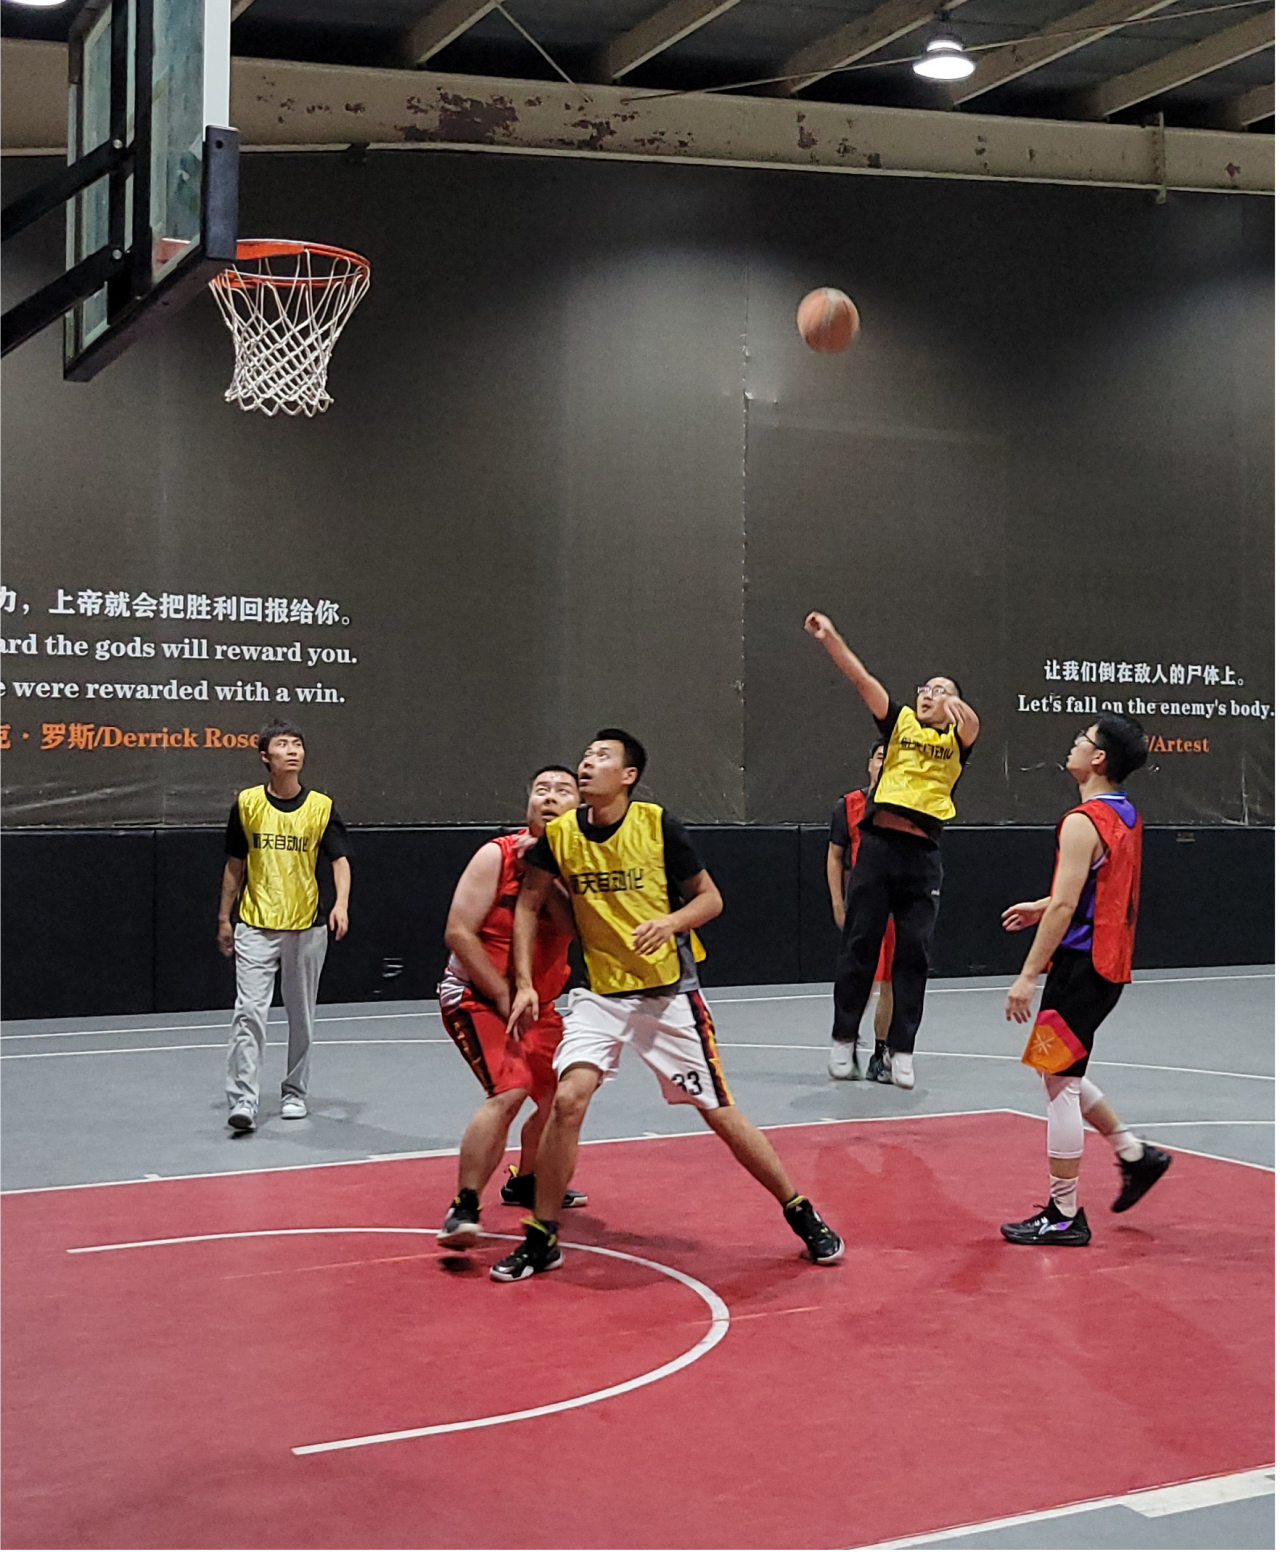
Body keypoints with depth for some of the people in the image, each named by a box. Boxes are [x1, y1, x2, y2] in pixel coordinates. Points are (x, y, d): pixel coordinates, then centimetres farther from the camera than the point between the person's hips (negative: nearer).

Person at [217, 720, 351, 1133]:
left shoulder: (321, 807, 0)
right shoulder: (246, 804, 2)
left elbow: (340, 859, -5)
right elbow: (235, 864, 10)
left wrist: (341, 903, -23)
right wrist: (224, 919, 10)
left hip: (307, 927, 1)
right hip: (255, 927, -1)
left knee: (301, 1017, 10)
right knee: (249, 1013, -11)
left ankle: (294, 1094, 24)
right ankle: (243, 1101, -12)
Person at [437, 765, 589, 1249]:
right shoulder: (498, 855, -14)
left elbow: (577, 928, -17)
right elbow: (458, 932, -18)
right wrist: (504, 996, -18)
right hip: (476, 995, -7)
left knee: (558, 1097, 18)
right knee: (508, 1092, -26)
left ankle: (524, 1183, 42)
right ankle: (463, 1208, -20)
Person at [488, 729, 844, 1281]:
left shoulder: (659, 825, -12)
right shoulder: (560, 834, -4)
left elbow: (710, 898, -4)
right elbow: (528, 905, 9)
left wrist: (670, 922, -24)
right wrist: (524, 983, 1)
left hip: (669, 995, -2)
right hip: (599, 994, 2)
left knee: (719, 1112, 1)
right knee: (568, 1100, -17)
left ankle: (800, 1213, 20)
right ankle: (541, 1239, -1)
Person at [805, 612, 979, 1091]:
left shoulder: (956, 739, 10)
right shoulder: (900, 723, 12)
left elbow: (970, 723, -14)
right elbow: (862, 679, 0)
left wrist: (957, 705, -38)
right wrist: (830, 638, -14)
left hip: (923, 852, 0)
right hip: (878, 842, 0)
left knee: (914, 953, 2)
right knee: (859, 943, 2)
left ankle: (901, 1049, 8)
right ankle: (843, 1037, 14)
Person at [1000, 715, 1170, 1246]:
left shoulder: (1083, 823, -18)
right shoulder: (1126, 816, 11)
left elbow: (1065, 908, -22)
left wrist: (1028, 975, -19)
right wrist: (1043, 907, 25)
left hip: (1081, 964, -9)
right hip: (1108, 964, 9)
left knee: (1061, 1083, -2)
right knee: (1062, 1074, 22)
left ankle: (1064, 1215, 4)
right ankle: (1134, 1153, 24)